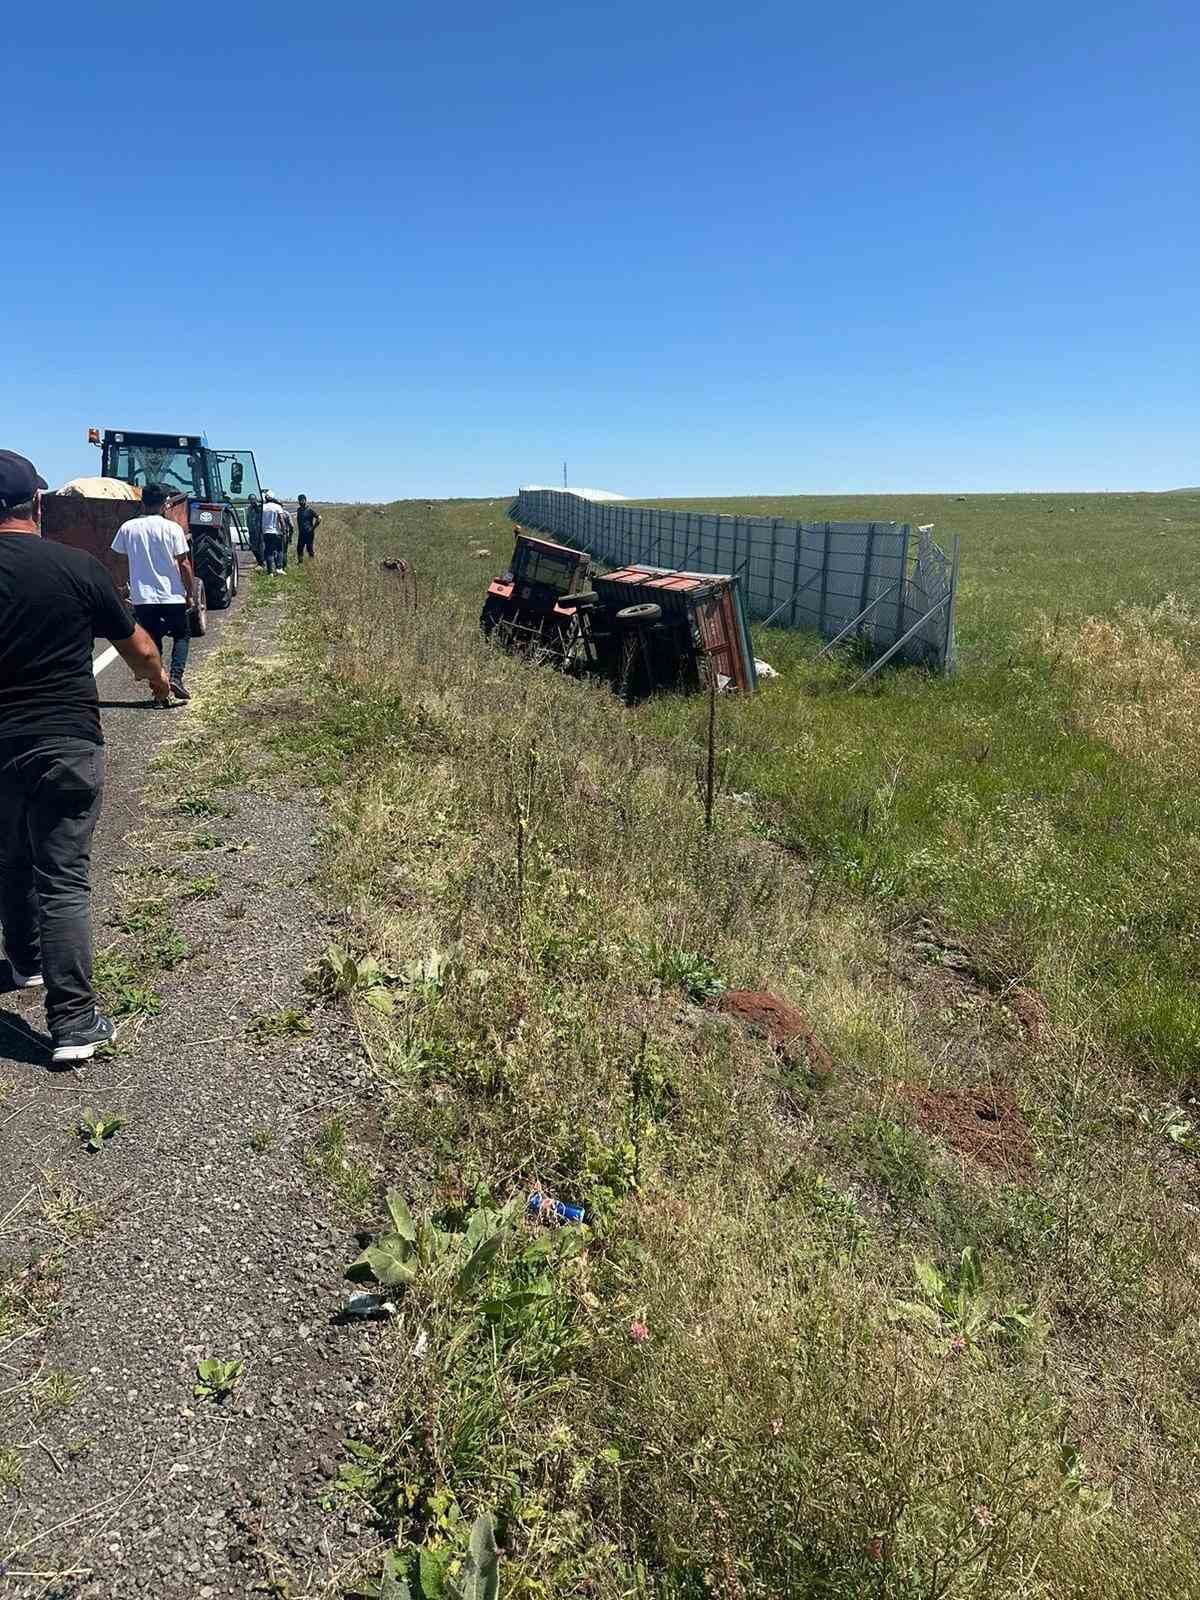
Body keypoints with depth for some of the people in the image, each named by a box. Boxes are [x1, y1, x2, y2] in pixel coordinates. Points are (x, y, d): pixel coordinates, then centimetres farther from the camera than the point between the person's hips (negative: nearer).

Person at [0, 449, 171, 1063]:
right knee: (64, 880, -1)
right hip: (66, 743, -2)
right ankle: (73, 1022, -1)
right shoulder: (78, 567, -7)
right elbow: (138, 649, 4)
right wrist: (157, 678, 25)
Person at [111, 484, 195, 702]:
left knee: (152, 642, 11)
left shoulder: (128, 528, 2)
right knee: (182, 635, 17)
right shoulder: (172, 528, -6)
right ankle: (176, 677, -2)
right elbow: (184, 564, -7)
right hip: (172, 596, -2)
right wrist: (191, 593, 1)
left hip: (142, 597, 2)